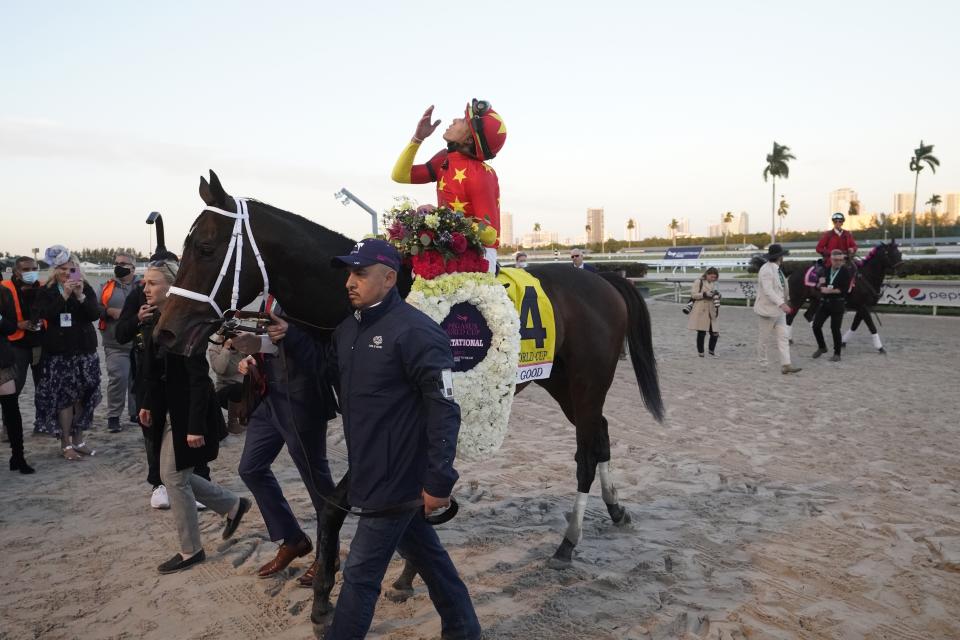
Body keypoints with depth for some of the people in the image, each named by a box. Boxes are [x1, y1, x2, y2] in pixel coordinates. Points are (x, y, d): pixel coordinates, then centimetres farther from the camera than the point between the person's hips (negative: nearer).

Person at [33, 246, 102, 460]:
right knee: (63, 397, -4)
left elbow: (95, 314, -5)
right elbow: (44, 314, -13)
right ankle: (66, 444, 2)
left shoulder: (85, 288, 6)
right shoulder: (47, 291, 2)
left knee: (83, 396, 4)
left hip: (85, 350, 2)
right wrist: (64, 296, -21)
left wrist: (81, 297, -19)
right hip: (58, 352, -2)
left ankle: (78, 439, 16)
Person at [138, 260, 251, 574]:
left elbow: (199, 377, -23)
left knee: (175, 478, 2)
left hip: (187, 412, -9)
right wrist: (148, 404, 10)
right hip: (168, 411, 9)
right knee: (175, 475, 16)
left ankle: (191, 551, 21)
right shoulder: (154, 320, 4)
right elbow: (152, 370, 14)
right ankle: (233, 505, 34)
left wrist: (196, 426, -24)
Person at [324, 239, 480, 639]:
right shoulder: (347, 330, 7)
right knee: (425, 552, 22)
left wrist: (438, 481, -22)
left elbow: (444, 409, -21)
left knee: (360, 574, 3)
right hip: (372, 470, 9)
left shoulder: (415, 332, -20)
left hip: (398, 476, -9)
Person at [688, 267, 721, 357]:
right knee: (701, 332, -2)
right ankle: (700, 352, 12)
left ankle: (712, 350, 23)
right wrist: (705, 294, -22)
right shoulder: (698, 282, -4)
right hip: (701, 311, -6)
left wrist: (717, 295, 1)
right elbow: (693, 294, -11)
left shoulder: (713, 284, 17)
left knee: (715, 333, 2)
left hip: (711, 312, 6)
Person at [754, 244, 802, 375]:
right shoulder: (766, 270, -19)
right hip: (767, 309, -9)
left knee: (783, 337, 0)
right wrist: (782, 304, -36)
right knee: (763, 338, 5)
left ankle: (786, 365, -3)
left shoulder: (776, 269, 11)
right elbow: (768, 291, -29)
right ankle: (762, 364, 18)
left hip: (778, 310, 9)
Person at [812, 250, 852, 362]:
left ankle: (837, 354, 12)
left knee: (835, 329, -2)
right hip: (824, 302, 4)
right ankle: (822, 347, 24)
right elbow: (821, 287, 5)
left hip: (838, 304, -4)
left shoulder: (846, 272, -4)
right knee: (816, 326, 1)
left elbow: (845, 289, -14)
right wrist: (824, 288, -16)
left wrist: (830, 290, -16)